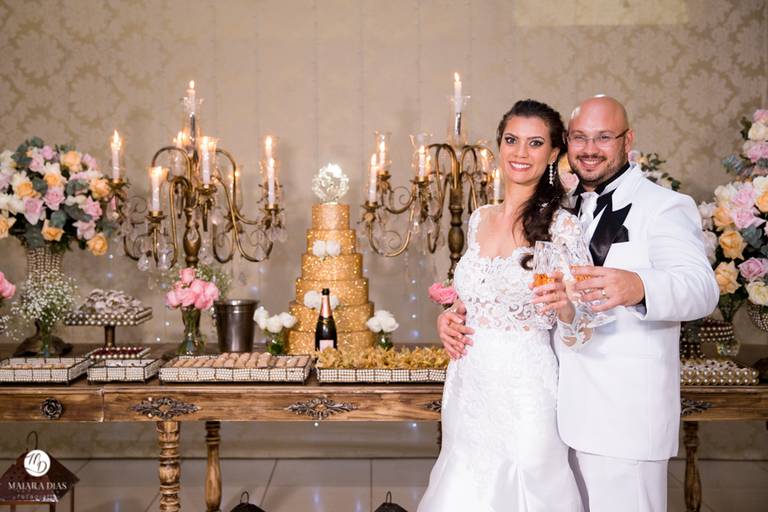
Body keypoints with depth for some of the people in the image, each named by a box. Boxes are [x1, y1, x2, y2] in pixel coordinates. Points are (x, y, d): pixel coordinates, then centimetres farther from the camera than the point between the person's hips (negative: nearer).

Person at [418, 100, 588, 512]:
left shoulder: (563, 226, -11)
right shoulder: (479, 219, 6)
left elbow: (581, 330, -13)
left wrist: (564, 303, -31)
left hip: (522, 390, -5)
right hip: (467, 385, 5)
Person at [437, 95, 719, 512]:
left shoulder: (664, 207, -7)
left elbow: (701, 288, -22)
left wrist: (638, 288, -44)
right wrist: (459, 312, -2)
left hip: (623, 417, -6)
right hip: (563, 410, 6)